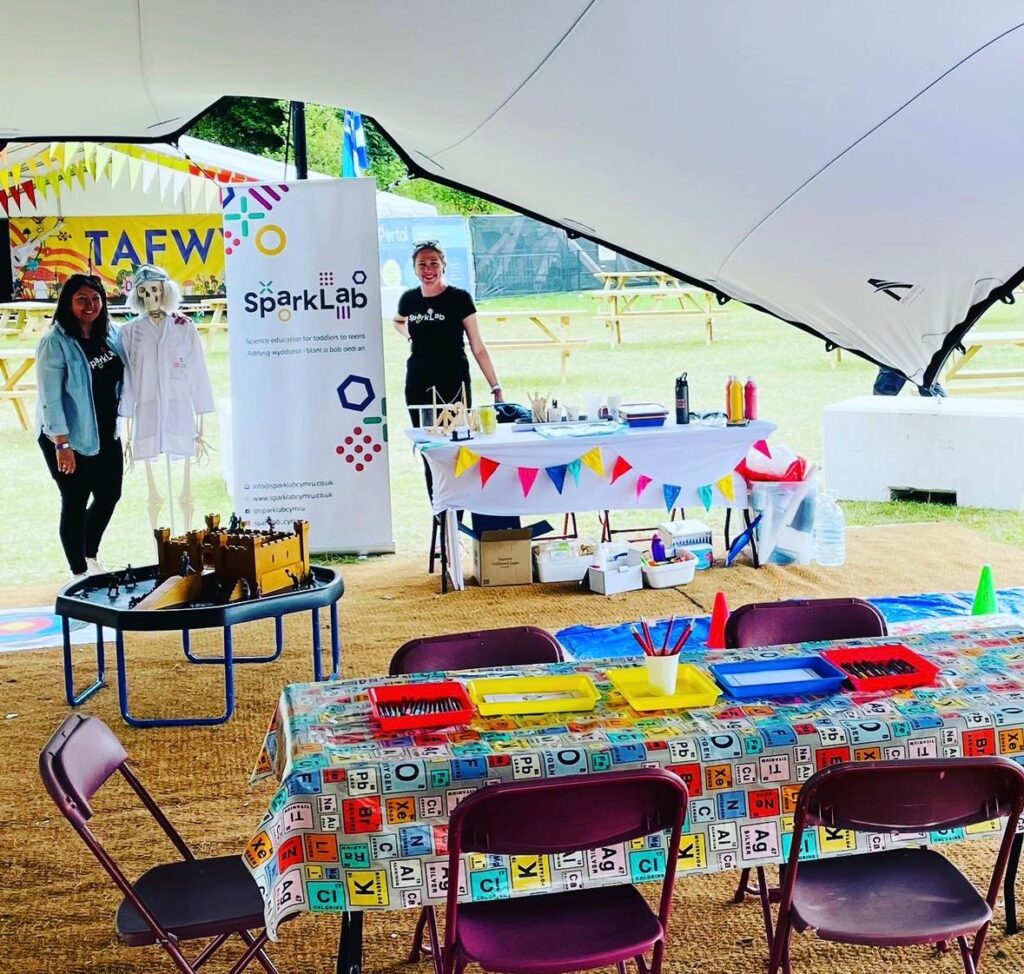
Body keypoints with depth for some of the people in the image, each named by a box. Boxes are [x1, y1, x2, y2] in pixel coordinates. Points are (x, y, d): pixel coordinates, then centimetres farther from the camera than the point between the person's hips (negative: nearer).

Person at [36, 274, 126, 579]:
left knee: (109, 495, 15)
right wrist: (62, 445, -20)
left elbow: (122, 378, 20)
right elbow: (50, 397, -18)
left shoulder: (110, 332, 2)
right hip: (69, 438, -6)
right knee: (75, 503, 3)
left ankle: (91, 556, 39)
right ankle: (80, 573, 18)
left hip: (106, 433, 6)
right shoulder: (55, 343, -16)